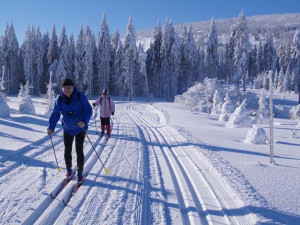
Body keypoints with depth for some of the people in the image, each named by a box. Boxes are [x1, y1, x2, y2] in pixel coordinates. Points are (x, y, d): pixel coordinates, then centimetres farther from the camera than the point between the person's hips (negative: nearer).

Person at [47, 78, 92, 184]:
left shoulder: (80, 96, -15)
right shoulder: (60, 99, -5)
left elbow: (88, 110, -15)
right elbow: (55, 114, 1)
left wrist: (84, 121, -31)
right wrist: (51, 127, -7)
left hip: (80, 128, -3)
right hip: (67, 129, 3)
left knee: (79, 150, -3)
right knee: (67, 150, 9)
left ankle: (80, 173, 10)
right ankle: (69, 170, 28)